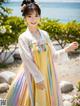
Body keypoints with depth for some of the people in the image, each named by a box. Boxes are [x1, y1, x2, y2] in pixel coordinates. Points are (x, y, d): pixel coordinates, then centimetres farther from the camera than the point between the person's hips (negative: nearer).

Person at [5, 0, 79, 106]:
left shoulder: (44, 34, 3)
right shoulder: (23, 38, -11)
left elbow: (53, 55, 5)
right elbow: (28, 61, -14)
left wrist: (67, 49, -8)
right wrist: (39, 79, -16)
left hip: (48, 74, 5)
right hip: (34, 76, -4)